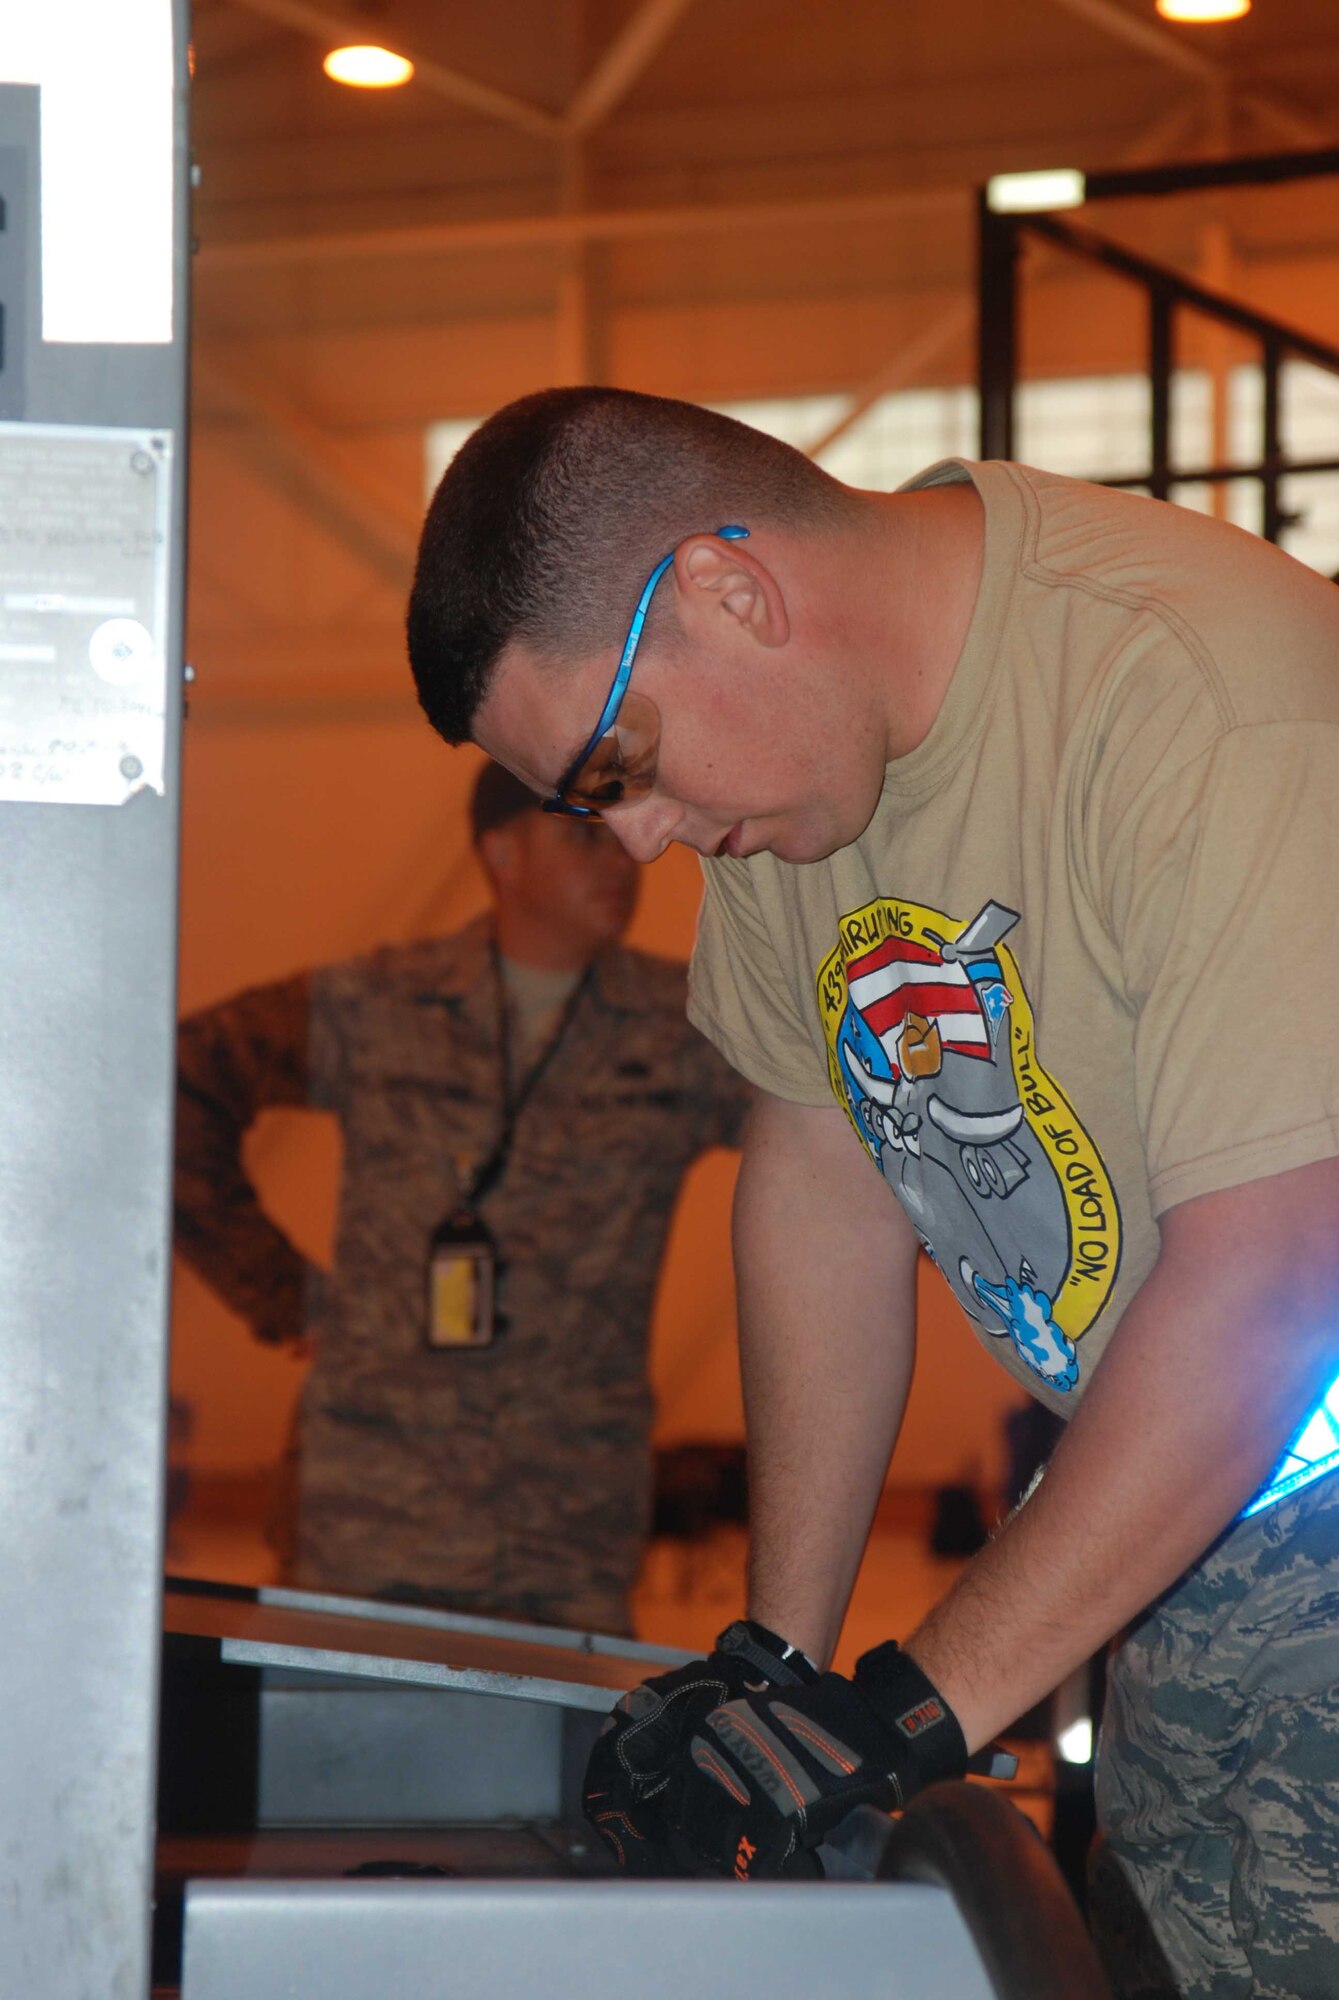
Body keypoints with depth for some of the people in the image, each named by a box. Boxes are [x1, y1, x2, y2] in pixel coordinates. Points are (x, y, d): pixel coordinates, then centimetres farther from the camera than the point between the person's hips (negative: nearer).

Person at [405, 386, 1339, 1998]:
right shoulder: (786, 722, 0)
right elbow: (825, 1167, 7)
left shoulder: (1204, 702, -27)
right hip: (1201, 1517, 7)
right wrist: (774, 1657, 2)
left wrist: (911, 1712, -24)